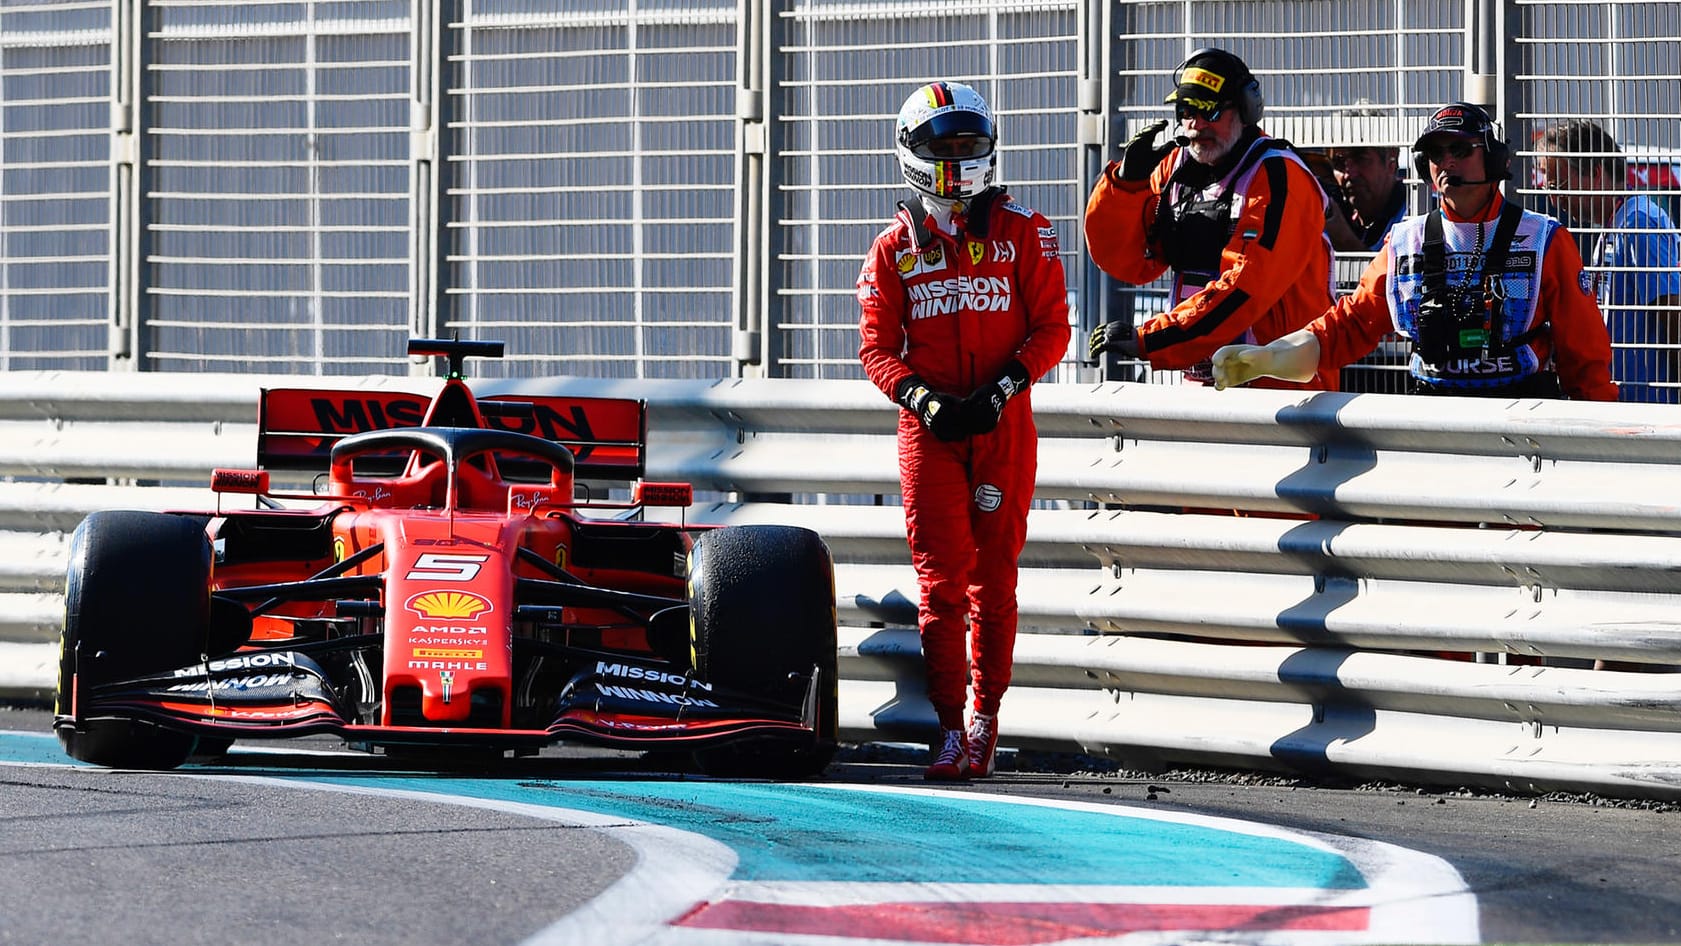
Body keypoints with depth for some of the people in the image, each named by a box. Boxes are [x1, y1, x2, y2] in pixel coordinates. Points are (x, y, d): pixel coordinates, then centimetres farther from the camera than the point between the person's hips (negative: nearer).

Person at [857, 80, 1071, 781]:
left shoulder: (1023, 234, 5)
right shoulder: (894, 249, 9)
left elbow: (1052, 328, 2)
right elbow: (877, 347, 6)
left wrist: (1001, 388, -12)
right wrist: (924, 399, -11)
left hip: (1004, 426, 0)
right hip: (928, 429, 0)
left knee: (993, 576, 2)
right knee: (942, 578, -6)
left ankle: (985, 716, 10)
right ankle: (951, 728, -6)